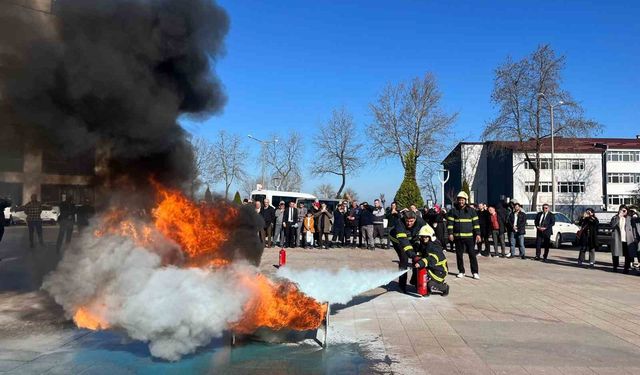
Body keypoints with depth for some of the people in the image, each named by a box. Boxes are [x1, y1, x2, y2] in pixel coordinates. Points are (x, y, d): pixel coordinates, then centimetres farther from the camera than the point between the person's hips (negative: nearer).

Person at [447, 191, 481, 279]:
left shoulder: (471, 210, 4)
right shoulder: (453, 210, 4)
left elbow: (476, 223, 4)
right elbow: (450, 222, 2)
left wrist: (477, 234, -3)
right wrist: (450, 233, -6)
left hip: (469, 236, -1)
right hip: (458, 236, 1)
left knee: (472, 254, -1)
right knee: (459, 254, 7)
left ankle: (475, 272, 6)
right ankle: (461, 271, 19)